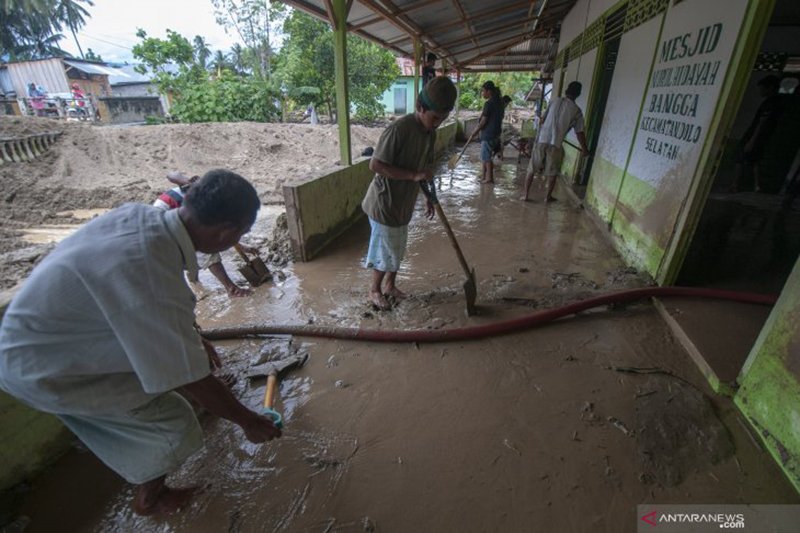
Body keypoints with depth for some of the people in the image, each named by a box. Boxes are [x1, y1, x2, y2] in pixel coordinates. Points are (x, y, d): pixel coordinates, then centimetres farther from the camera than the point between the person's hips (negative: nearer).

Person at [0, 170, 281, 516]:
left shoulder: (140, 214, -14)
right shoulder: (156, 284, -38)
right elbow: (193, 381, -27)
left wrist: (193, 338, 18)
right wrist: (248, 421, -11)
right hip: (43, 369, -8)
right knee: (172, 422, -1)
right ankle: (149, 499, 30)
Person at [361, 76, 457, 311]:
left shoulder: (431, 133, 3)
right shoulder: (399, 129, -24)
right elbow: (375, 164, -25)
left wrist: (429, 198, 17)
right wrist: (413, 175, -29)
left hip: (404, 203, 8)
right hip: (385, 202, -8)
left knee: (397, 248, 19)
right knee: (386, 250, 5)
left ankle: (390, 286, 39)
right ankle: (375, 290, 27)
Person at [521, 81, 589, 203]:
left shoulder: (555, 100, 7)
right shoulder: (576, 111, 3)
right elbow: (579, 133, 5)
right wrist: (584, 149, 17)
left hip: (542, 139, 1)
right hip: (556, 143, -1)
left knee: (532, 169, 8)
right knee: (552, 172, 13)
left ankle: (525, 195, 8)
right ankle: (548, 196, 21)